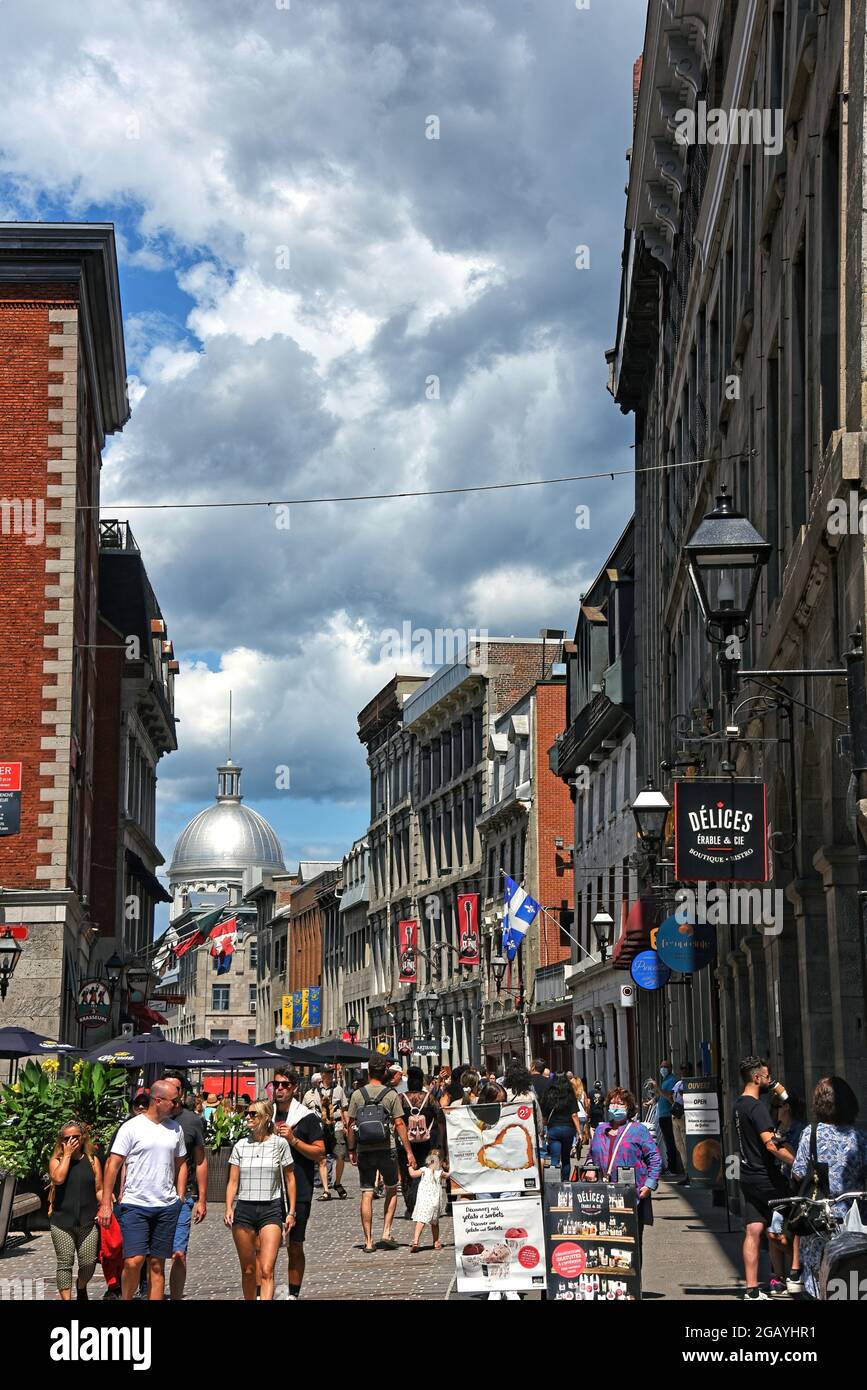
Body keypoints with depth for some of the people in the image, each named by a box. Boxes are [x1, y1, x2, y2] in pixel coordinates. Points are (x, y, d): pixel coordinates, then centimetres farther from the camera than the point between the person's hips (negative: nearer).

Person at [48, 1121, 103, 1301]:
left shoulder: (92, 1161, 9)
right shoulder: (56, 1161, 5)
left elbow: (99, 1190, 9)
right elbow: (58, 1178, -16)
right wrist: (67, 1154, -10)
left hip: (88, 1221, 1)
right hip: (62, 1221, -1)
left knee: (88, 1263, 0)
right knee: (65, 1263, -3)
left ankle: (81, 1287, 31)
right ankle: (66, 1298, 3)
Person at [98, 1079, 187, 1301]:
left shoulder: (175, 1129, 11)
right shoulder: (132, 1127, -5)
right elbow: (113, 1165, -5)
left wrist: (180, 1199, 10)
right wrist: (106, 1204, -9)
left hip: (167, 1207, 4)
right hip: (135, 1205, -4)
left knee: (157, 1265, 6)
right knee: (134, 1261, -13)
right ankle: (127, 1298, 9)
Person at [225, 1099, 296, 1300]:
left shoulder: (280, 1144, 1)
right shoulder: (240, 1146, 7)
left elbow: (290, 1179, 6)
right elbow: (233, 1181, 7)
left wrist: (291, 1212, 4)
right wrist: (229, 1208, -7)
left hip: (271, 1210, -3)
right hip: (244, 1209, 3)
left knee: (266, 1270, -13)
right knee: (248, 1270, 9)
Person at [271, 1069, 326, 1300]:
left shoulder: (307, 1117, 0)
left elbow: (320, 1153, -4)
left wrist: (293, 1140, -14)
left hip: (298, 1192, -3)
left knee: (295, 1246, 5)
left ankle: (293, 1293, 14)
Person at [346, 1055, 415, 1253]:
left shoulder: (357, 1094, 2)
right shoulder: (391, 1095, -2)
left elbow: (351, 1124, 3)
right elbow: (399, 1124, -5)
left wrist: (351, 1150, 12)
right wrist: (408, 1151, -2)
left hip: (364, 1151, 1)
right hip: (387, 1149, -1)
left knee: (367, 1194, 4)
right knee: (391, 1190, 16)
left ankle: (368, 1241, 3)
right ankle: (386, 1233, 6)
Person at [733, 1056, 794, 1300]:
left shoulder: (740, 1104, 13)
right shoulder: (757, 1107, -16)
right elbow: (771, 1144, -25)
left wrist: (777, 1088, 19)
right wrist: (797, 1161, -26)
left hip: (748, 1177, 8)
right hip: (765, 1176, -8)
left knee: (753, 1231, 4)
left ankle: (751, 1289, 1)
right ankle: (779, 1281, 14)